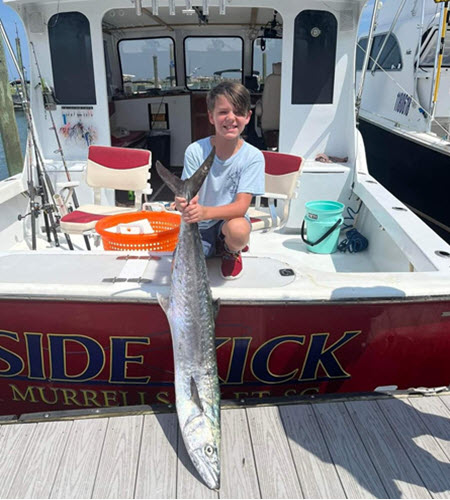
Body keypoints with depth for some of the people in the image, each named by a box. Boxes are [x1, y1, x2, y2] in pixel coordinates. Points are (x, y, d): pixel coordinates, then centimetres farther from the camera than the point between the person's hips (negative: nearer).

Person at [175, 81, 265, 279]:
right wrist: (183, 205, -40)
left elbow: (241, 206, -23)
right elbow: (186, 195, -13)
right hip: (199, 226, 2)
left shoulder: (253, 156, -16)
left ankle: (231, 252, 3)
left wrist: (205, 212, -42)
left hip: (229, 220, -2)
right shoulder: (195, 151, -13)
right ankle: (209, 251, 17)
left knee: (238, 228, -36)